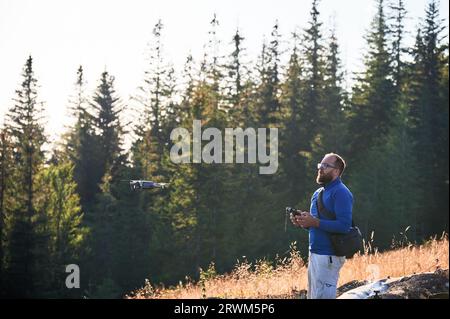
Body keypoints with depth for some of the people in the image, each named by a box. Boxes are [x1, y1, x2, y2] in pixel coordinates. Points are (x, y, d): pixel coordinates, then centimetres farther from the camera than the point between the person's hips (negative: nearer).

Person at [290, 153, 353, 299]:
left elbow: (344, 225, -22)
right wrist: (303, 221, 3)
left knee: (322, 296, -10)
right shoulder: (317, 193, 17)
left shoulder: (341, 193, -12)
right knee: (312, 295, 15)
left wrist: (315, 222, -23)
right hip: (314, 253, 10)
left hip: (328, 256, -9)